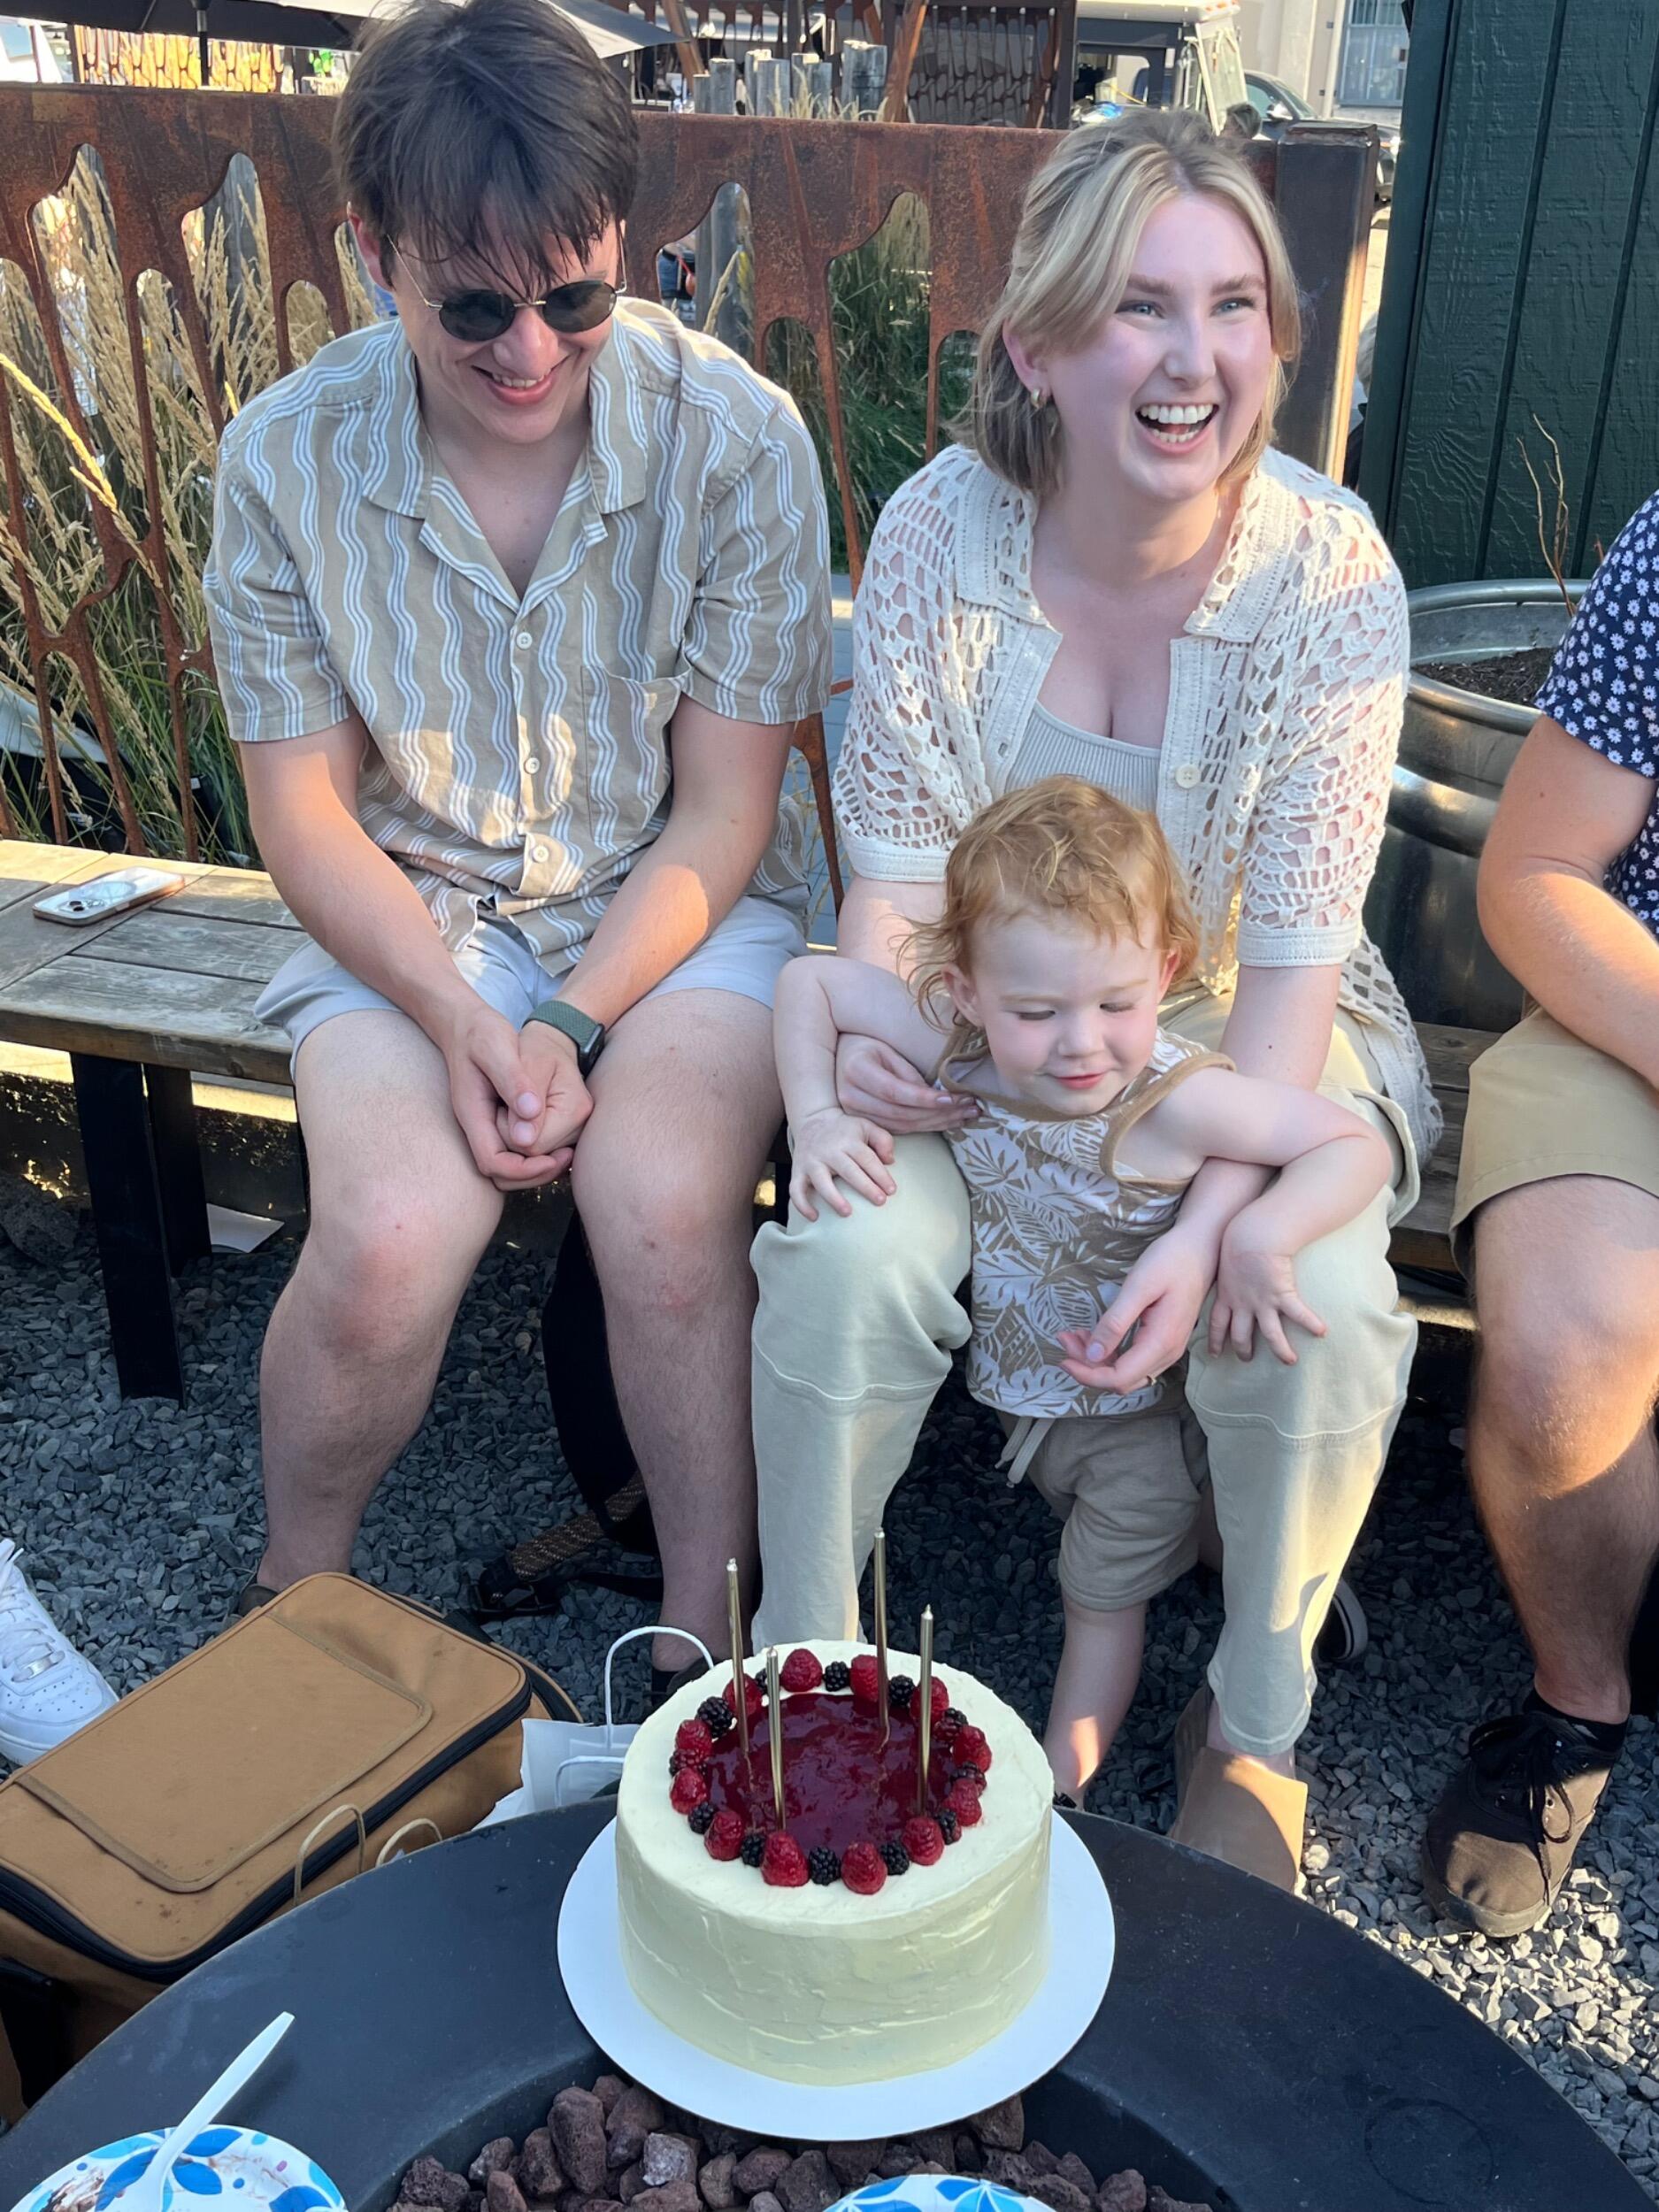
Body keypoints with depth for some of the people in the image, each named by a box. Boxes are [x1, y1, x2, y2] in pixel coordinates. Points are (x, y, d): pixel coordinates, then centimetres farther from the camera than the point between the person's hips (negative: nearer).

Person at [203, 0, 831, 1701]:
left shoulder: (734, 436, -12)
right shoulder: (286, 457, -8)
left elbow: (722, 810, -8)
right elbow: (303, 809, -2)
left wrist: (576, 1022, -19)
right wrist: (459, 1021, -16)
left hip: (681, 906, 0)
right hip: (413, 913, 1)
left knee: (664, 1212, -29)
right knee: (390, 1241, -25)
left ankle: (705, 1633, -3)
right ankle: (294, 1599, 8)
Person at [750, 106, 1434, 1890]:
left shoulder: (1329, 569, -16)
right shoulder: (941, 530, -12)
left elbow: (1295, 948, -18)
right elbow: (897, 867, -6)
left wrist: (1211, 1222, -30)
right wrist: (859, 1040, -27)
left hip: (1248, 1028, 0)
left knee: (1316, 1307, -27)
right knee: (850, 1255, -26)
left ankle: (1251, 1719, 4)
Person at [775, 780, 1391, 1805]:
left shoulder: (1177, 1101, -36)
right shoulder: (957, 1042, -24)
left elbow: (1360, 1145, -31)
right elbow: (808, 979, -11)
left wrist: (1261, 1234, -46)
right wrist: (816, 1118, -21)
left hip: (1141, 1410, -3)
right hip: (1020, 1378, 3)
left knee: (1104, 1598, 17)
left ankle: (1062, 1783, 37)